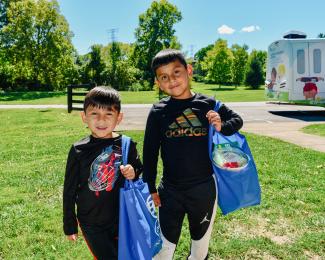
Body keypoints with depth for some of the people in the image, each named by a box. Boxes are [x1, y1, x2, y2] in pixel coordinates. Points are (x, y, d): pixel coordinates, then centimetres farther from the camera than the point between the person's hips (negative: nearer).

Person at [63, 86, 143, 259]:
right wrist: (69, 225, 2)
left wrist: (133, 173, -17)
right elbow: (70, 190, -4)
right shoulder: (79, 151, -12)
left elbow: (139, 169, 7)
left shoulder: (127, 145, -9)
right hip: (92, 224, -2)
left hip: (123, 220, 3)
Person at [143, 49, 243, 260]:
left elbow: (237, 120, 8)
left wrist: (222, 127, -14)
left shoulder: (208, 105, -6)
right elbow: (150, 152, -1)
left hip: (204, 187, 1)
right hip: (170, 190, -1)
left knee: (201, 240, 21)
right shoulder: (158, 112, -7)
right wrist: (150, 188, 1)